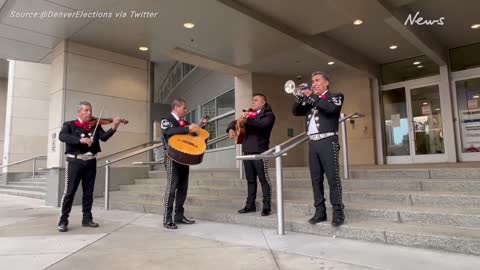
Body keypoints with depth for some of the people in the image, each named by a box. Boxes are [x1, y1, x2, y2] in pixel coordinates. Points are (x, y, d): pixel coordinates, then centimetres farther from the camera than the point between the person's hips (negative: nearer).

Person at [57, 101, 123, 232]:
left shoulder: (95, 126, 10)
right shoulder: (69, 125, 3)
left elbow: (104, 137, -6)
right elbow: (62, 136, -16)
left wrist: (113, 128, -23)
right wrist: (80, 140, -28)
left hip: (90, 162, 4)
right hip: (75, 161, -3)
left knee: (88, 192, 10)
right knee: (69, 191, -2)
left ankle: (87, 219, 21)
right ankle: (63, 221, 7)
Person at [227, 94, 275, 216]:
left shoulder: (268, 115, -1)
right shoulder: (249, 114, 19)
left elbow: (261, 124, -21)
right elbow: (235, 122, 22)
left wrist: (246, 121, -34)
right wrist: (231, 129, 0)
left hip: (260, 151, -7)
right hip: (247, 151, 7)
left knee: (264, 179, -4)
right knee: (250, 180, 12)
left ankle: (267, 206, 2)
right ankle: (250, 205, 19)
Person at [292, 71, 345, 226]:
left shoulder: (335, 97, 6)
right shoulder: (310, 100, 21)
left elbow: (330, 108, -15)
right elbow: (296, 111, 12)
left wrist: (311, 96, -12)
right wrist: (301, 95, -1)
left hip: (328, 142, -5)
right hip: (313, 143, 5)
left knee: (333, 178, -7)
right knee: (316, 179, 5)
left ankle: (338, 212, -2)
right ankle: (320, 211, 11)